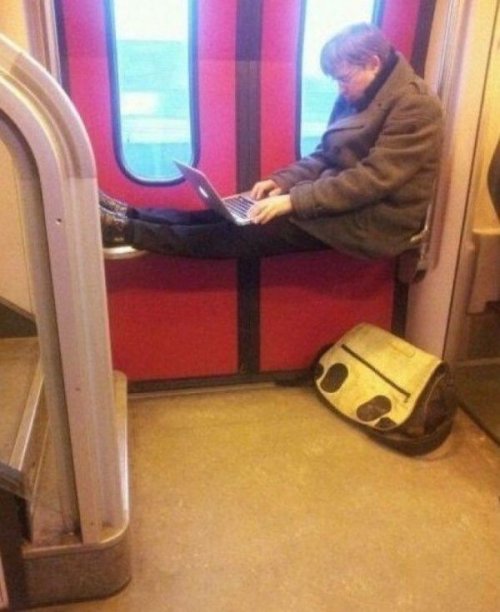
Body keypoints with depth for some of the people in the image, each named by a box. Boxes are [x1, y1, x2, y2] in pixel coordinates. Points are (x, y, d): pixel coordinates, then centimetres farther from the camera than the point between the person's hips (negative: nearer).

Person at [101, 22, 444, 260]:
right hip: (344, 202, 8)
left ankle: (128, 231, -26)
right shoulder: (357, 97, 11)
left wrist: (294, 201, -27)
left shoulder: (414, 106, -16)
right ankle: (131, 217, -13)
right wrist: (283, 181, -4)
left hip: (375, 220, -8)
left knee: (258, 229, -22)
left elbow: (373, 180, -24)